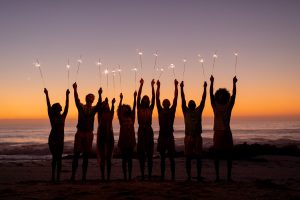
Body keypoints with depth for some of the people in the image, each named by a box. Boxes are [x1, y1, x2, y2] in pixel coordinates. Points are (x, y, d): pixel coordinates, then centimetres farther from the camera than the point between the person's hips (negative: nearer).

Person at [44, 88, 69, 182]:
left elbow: (67, 106, 5)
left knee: (59, 158, 3)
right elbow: (48, 106, -9)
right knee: (55, 157, -4)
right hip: (53, 139, -4)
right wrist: (47, 95, -15)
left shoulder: (62, 117, 7)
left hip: (60, 139, 4)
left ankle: (58, 177, 4)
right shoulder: (52, 117, -2)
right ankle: (53, 176, 2)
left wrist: (67, 96, 3)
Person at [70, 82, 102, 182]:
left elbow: (99, 104, -14)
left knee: (86, 155, 4)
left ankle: (84, 175, 10)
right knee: (76, 154, -2)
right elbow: (76, 99, -13)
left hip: (89, 133, 1)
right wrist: (75, 89, -30)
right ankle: (73, 175, 4)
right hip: (80, 132, -1)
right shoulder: (81, 107, 5)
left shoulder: (94, 109, 6)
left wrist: (100, 95, -31)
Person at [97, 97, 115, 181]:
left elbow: (112, 110, -15)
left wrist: (113, 104, -35)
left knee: (108, 158, 3)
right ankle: (103, 176, 3)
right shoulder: (100, 114, 2)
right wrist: (105, 103, -38)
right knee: (102, 158, 0)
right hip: (101, 136, -2)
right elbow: (100, 109, -20)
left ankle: (108, 176, 5)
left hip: (109, 136, 2)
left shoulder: (110, 114, 7)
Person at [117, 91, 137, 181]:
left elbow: (134, 107, 1)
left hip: (131, 140, 2)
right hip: (123, 140, -2)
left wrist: (135, 97, -6)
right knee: (124, 159, 3)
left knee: (130, 159, 7)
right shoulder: (121, 118, 1)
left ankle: (130, 176, 12)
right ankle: (125, 176, 9)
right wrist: (121, 99, -20)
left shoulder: (132, 118, 8)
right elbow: (119, 109, -12)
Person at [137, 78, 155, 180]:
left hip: (149, 131, 1)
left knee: (149, 154, 2)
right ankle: (142, 174, 6)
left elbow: (153, 98, 1)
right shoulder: (139, 108, 7)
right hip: (141, 131, -1)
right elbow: (138, 96, -1)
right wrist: (141, 85, -6)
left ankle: (150, 174, 6)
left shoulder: (150, 109, 9)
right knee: (141, 154, 1)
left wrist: (152, 86, -6)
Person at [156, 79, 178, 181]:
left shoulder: (172, 110, 4)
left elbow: (175, 98, 0)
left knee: (171, 157, 1)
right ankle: (162, 175, 11)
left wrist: (176, 86, -3)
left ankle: (173, 176, 3)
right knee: (162, 157, 7)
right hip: (162, 135, 1)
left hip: (169, 136, -1)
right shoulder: (160, 111, 7)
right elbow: (157, 98, 4)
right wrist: (158, 86, 3)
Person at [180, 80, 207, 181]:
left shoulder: (198, 111, 10)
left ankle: (199, 176, 6)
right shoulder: (186, 111, 8)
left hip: (197, 136, 1)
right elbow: (183, 100, 1)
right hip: (188, 136, 0)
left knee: (198, 157, 2)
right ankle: (188, 176, 6)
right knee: (188, 157, 1)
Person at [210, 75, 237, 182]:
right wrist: (212, 82, -13)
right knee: (217, 155, 1)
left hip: (227, 132, 1)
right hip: (218, 132, -1)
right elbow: (211, 94, -3)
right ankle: (217, 176, 6)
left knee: (229, 155, 0)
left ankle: (229, 176, 6)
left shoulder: (229, 106, 9)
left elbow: (233, 94, -1)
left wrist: (234, 83, -10)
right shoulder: (215, 106, 7)